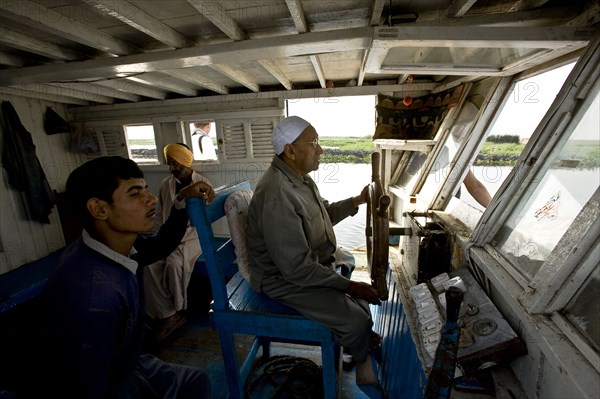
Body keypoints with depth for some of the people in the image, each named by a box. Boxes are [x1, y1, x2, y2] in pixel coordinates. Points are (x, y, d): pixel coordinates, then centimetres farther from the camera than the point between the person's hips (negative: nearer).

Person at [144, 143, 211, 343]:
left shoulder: (202, 184, -6)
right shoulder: (166, 184, 9)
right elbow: (158, 214, 15)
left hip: (192, 236, -4)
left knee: (173, 263, -31)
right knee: (149, 264, -23)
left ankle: (174, 312, -7)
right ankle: (168, 314, -12)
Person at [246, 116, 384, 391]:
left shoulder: (299, 177, 1)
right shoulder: (277, 195, -31)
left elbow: (322, 215, 15)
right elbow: (296, 268, -29)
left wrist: (357, 201, 4)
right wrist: (349, 286, -21)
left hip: (312, 264, 9)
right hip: (286, 279, -9)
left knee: (362, 297, 11)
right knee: (358, 322, -11)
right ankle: (363, 361, 25)